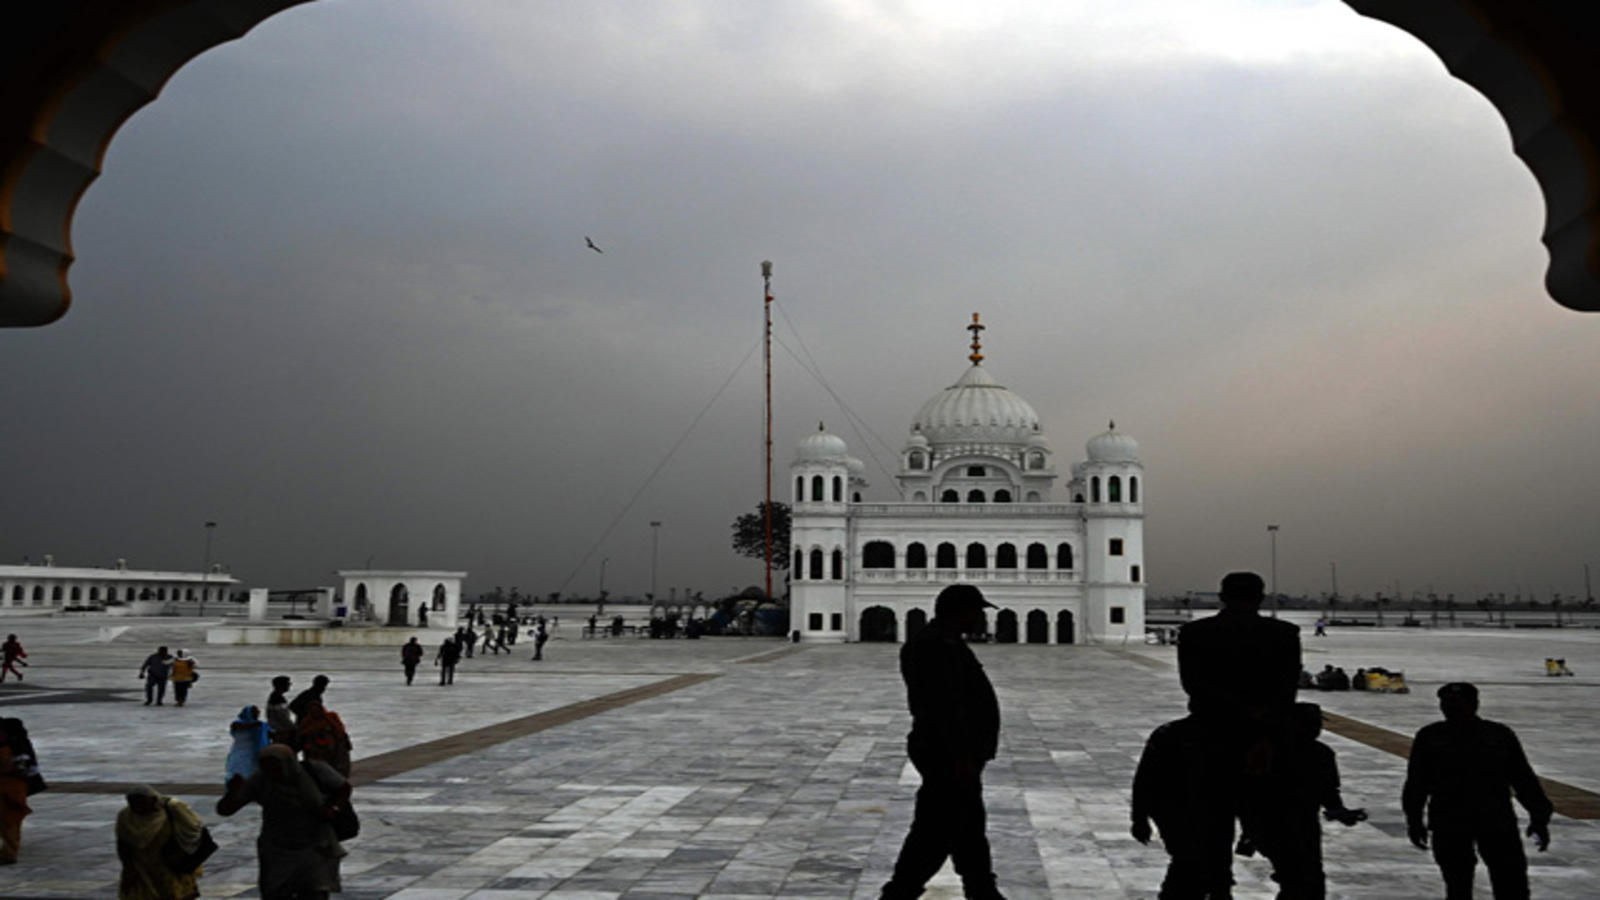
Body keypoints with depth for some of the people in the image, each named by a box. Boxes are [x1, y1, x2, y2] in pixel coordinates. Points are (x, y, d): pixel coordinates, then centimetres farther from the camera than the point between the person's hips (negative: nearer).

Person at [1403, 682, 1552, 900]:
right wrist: (1414, 820, 3)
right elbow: (1416, 783, 6)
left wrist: (1539, 817, 3)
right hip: (1448, 825, 0)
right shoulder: (1429, 737, 3)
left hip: (1497, 820, 0)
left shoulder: (1500, 735, 4)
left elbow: (1524, 779, 7)